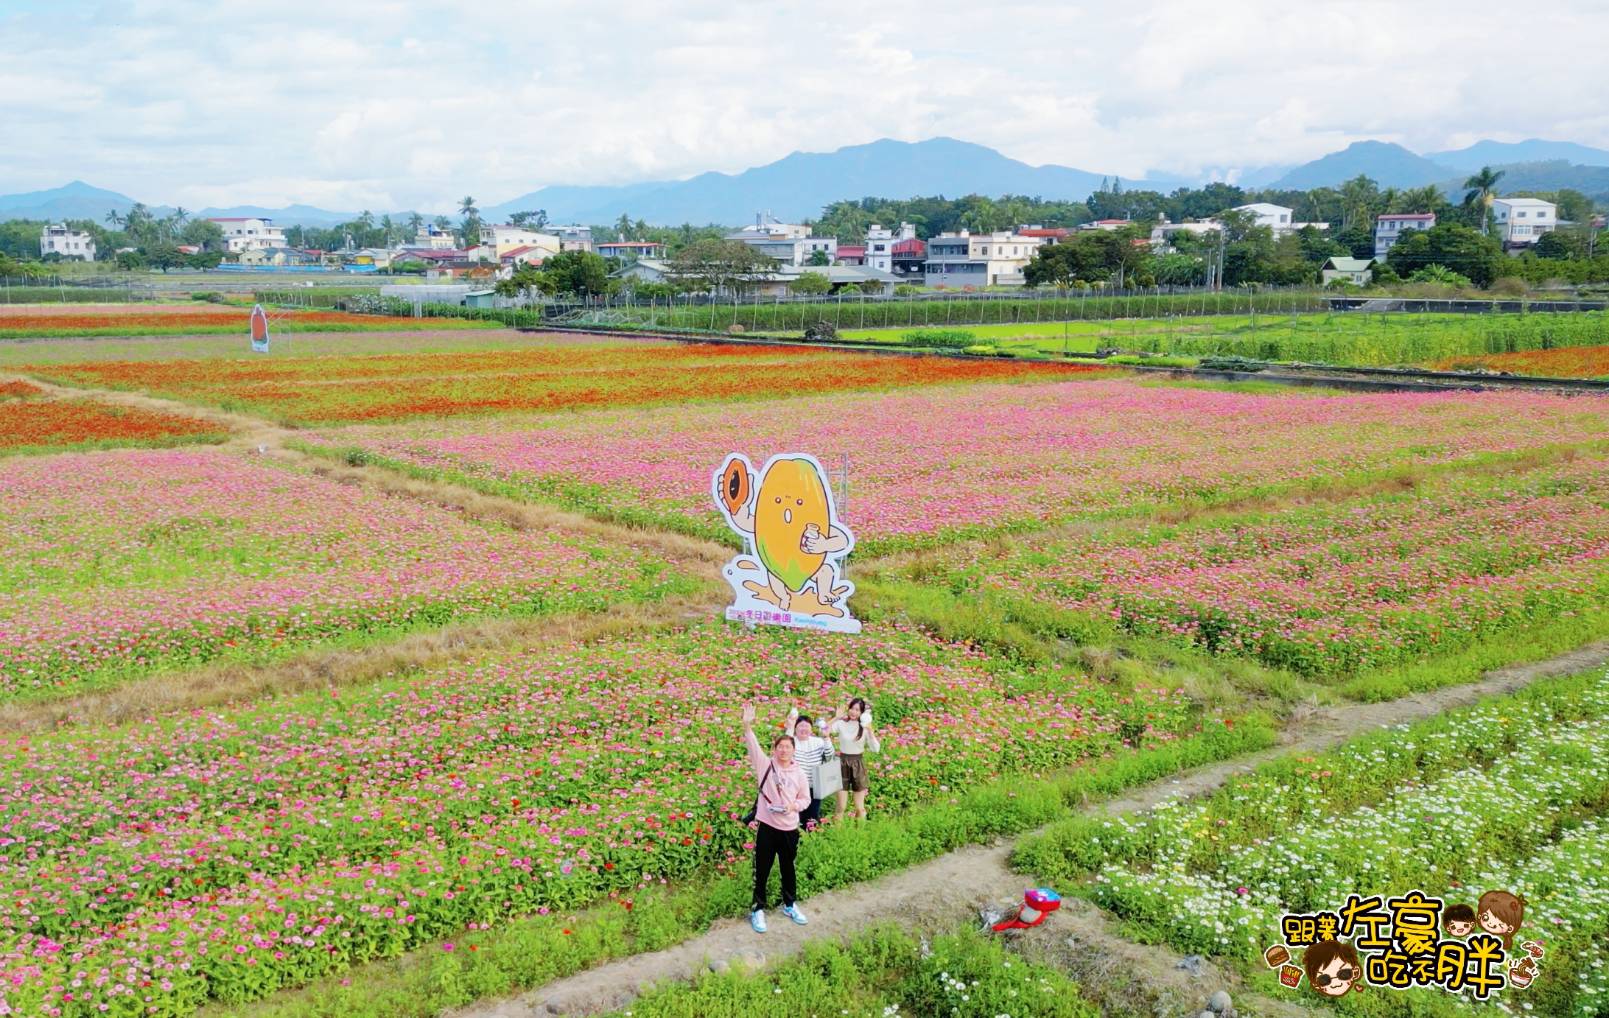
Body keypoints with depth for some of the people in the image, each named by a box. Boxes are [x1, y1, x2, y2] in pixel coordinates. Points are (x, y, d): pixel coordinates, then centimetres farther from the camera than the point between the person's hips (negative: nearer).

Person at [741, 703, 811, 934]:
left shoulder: (799, 774, 0)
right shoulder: (765, 765, -5)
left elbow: (806, 798, 7)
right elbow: (753, 745, -18)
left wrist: (794, 806, -14)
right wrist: (747, 725, -33)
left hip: (789, 829, 2)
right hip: (766, 827, -2)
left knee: (788, 868, 18)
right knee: (762, 870, 7)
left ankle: (789, 905, 36)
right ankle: (758, 909, 21)